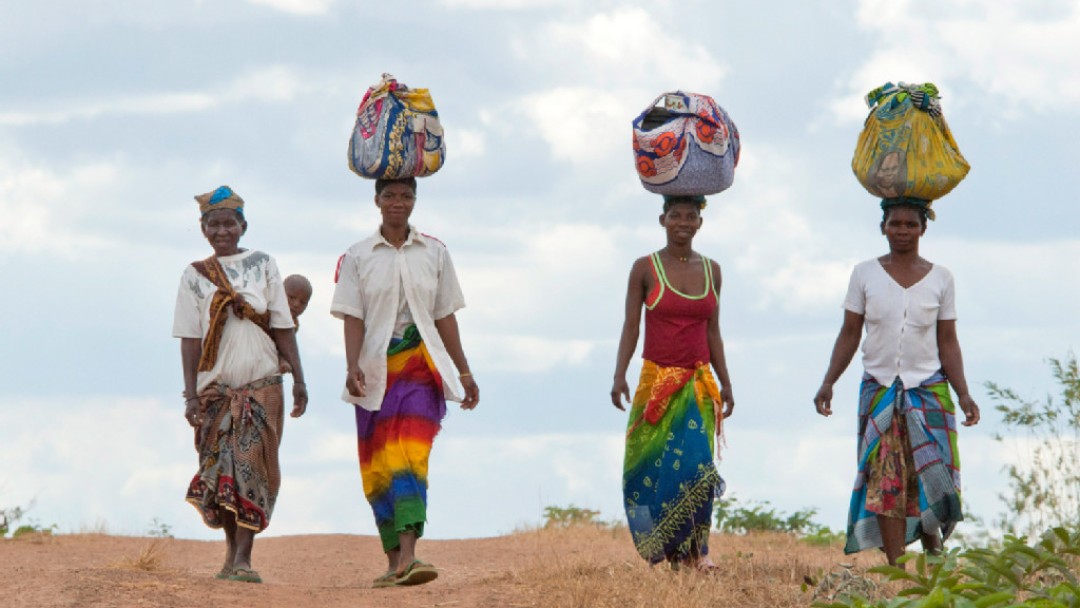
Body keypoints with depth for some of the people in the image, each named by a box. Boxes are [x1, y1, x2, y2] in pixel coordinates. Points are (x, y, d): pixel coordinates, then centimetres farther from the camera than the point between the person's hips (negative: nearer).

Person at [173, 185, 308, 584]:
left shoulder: (263, 266, 7)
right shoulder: (194, 277, 6)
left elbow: (282, 327, 6)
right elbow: (190, 338, 3)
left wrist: (299, 379, 1)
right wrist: (191, 394, -4)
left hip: (261, 386, -1)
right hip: (215, 388, 1)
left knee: (254, 467, -10)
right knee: (219, 469, 0)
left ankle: (243, 558, -13)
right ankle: (232, 550, 15)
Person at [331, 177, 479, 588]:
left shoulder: (434, 253, 9)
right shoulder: (358, 257, 5)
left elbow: (445, 317, 12)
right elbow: (353, 318, -1)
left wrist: (464, 372, 11)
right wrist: (352, 367, -15)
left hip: (421, 368, -1)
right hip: (375, 371, 1)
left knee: (412, 456, -17)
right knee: (379, 466, 3)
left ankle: (408, 556, -29)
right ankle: (393, 561, 11)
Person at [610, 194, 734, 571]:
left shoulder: (711, 271, 10)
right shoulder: (645, 269, 1)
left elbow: (713, 333, 14)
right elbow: (630, 327, -1)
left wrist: (725, 383, 12)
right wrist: (619, 375, -12)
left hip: (698, 384, 2)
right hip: (657, 383, -2)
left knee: (695, 464, -11)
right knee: (652, 469, -3)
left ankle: (694, 553, -9)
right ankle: (662, 554, 6)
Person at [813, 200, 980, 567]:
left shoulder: (940, 278, 6)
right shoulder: (866, 275, 5)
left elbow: (947, 342, 7)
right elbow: (849, 334, 7)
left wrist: (963, 394, -2)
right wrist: (828, 382, -3)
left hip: (928, 389, 0)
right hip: (879, 390, 0)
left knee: (930, 475, -8)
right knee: (886, 479, -7)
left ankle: (933, 553, 11)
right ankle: (895, 565, -8)